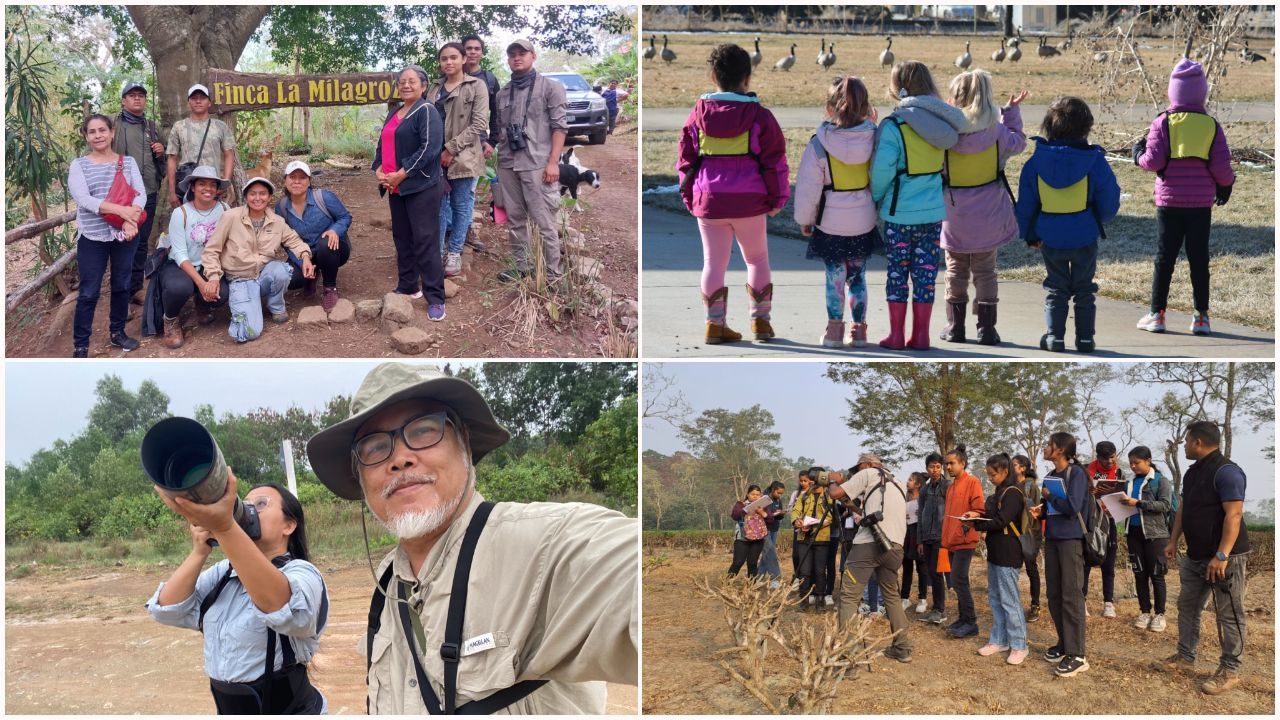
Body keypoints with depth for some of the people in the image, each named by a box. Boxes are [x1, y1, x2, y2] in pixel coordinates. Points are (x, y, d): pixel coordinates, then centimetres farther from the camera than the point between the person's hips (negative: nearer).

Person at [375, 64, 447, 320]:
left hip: (421, 187, -8)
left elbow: (430, 148, -19)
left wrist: (402, 174, -19)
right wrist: (379, 170, 1)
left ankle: (435, 298, -7)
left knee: (425, 241, -10)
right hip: (395, 187, 8)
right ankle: (408, 287, 25)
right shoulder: (393, 114, 18)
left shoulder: (427, 111, -8)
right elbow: (382, 145, 22)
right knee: (402, 238, 13)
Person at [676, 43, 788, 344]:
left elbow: (685, 160, 7)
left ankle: (715, 324, 7)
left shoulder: (698, 115, 2)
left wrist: (690, 198, 17)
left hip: (708, 201, 1)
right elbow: (774, 161, -3)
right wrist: (776, 199, 7)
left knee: (714, 263, 7)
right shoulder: (759, 116, -4)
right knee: (757, 259, 15)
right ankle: (760, 320, 14)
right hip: (749, 201, -1)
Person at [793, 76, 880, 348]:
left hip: (831, 223, -3)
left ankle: (834, 329, 12)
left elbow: (808, 188, -9)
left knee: (835, 276, 8)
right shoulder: (873, 138, -8)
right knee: (857, 275, 14)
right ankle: (859, 329, 18)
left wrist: (804, 219, 3)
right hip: (864, 223, 3)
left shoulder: (819, 144, -15)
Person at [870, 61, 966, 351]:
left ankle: (897, 335, 12)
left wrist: (876, 197, 1)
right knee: (926, 274, 10)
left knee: (897, 273, 8)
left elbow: (881, 170, -16)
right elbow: (943, 167, 9)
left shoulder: (894, 125, -16)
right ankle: (921, 335, 16)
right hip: (933, 212, 4)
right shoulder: (942, 123, 1)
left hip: (900, 214, -4)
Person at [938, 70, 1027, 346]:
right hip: (988, 220, 1)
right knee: (985, 272, 11)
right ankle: (986, 328, 11)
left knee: (956, 272, 14)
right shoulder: (996, 131, -11)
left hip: (955, 220, -1)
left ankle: (955, 326, 17)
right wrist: (1011, 111, 18)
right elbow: (1018, 143, 10)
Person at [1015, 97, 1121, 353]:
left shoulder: (1036, 160, -6)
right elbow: (1109, 202, -3)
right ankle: (1085, 338, 14)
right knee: (1084, 290, 12)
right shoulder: (1094, 161, -12)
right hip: (1085, 237, -1)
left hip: (1050, 238, 1)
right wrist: (1099, 222, 17)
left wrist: (1029, 234, 12)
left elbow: (1025, 204, 0)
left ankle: (1054, 336, 9)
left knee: (1056, 289, 14)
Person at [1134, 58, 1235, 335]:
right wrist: (1227, 183, 18)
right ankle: (1201, 317, 10)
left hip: (1169, 201, -1)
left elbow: (1153, 161, -11)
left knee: (1164, 258, 5)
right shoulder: (1212, 126, 0)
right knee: (1199, 258, 8)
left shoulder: (1162, 123, -5)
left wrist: (1138, 155, 10)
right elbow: (1221, 167, -3)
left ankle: (1156, 314, 7)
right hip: (1201, 203, 1)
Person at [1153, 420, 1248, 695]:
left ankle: (1230, 670, 5)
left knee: (1228, 614, -2)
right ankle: (1185, 658, 27)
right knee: (1188, 606, 16)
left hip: (1225, 557, -10)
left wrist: (1222, 556, -29)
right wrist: (1173, 541, 15)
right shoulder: (1193, 472, 12)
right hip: (1196, 555, 10)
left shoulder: (1226, 471, -19)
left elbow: (1234, 515, -25)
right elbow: (1183, 509, 20)